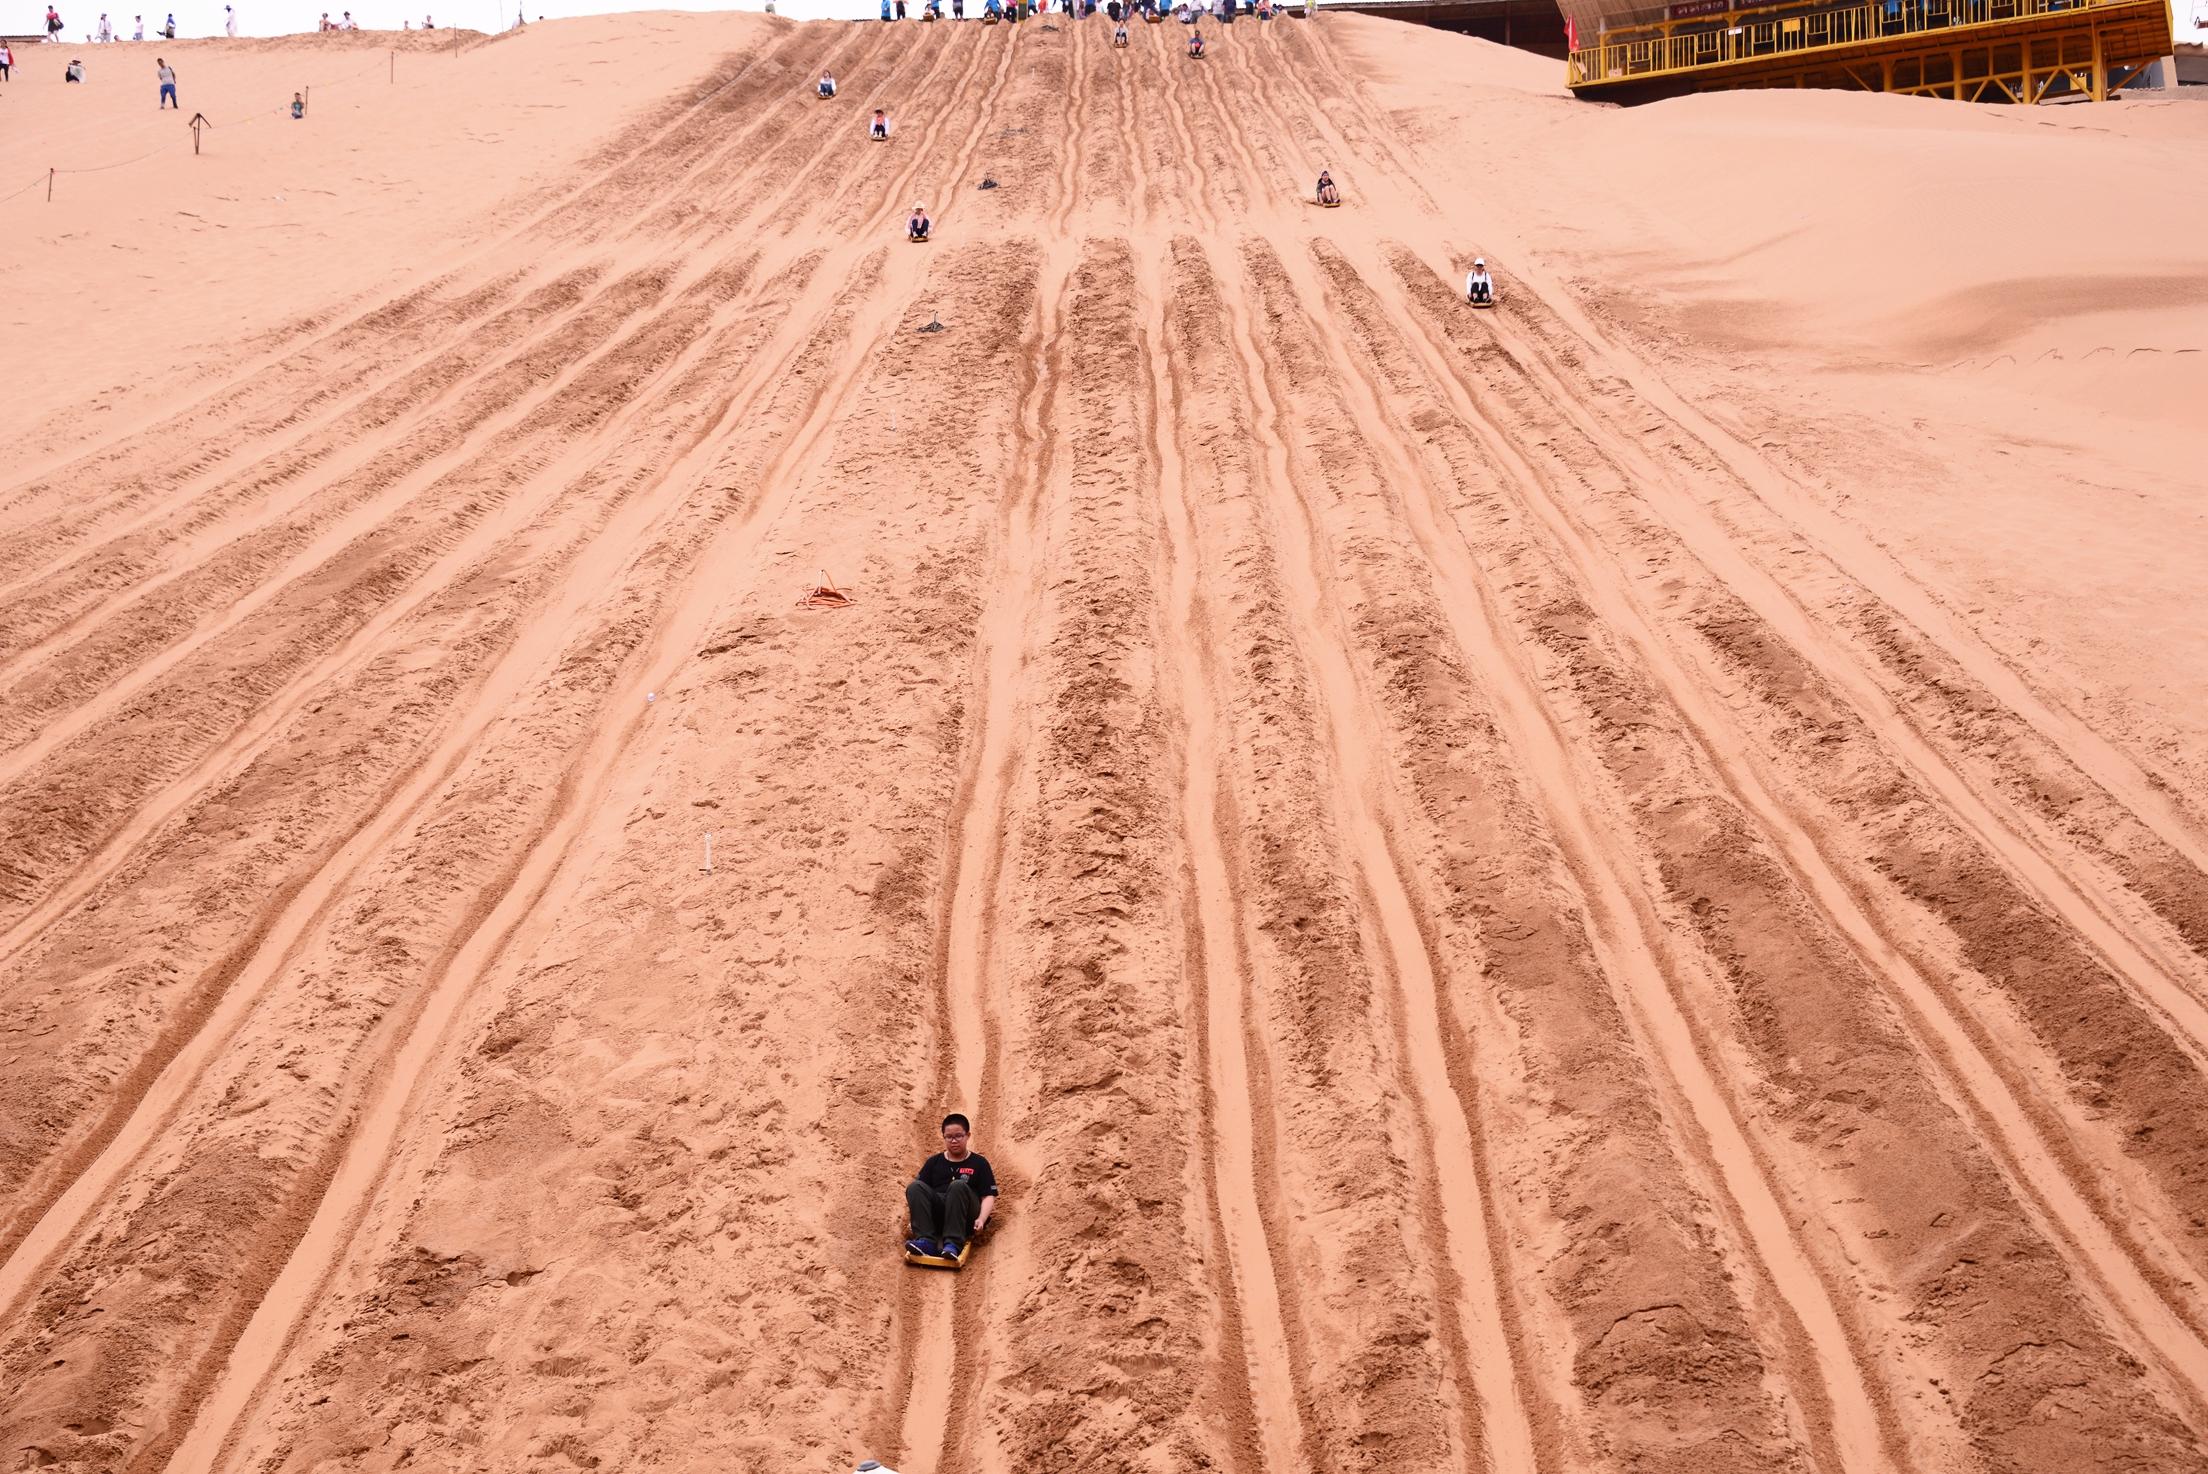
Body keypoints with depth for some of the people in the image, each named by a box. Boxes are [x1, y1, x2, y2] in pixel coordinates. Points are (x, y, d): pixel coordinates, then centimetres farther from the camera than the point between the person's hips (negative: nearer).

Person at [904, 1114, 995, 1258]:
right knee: (914, 1186, -24)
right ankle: (927, 1241, -38)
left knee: (958, 1186, -32)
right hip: (936, 1217, 2)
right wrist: (911, 1203, -11)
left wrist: (981, 1219, -14)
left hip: (964, 1220, -2)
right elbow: (918, 1190, 12)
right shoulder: (934, 1162, 21)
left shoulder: (979, 1163, 13)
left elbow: (988, 1195, 4)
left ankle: (953, 1243, -42)